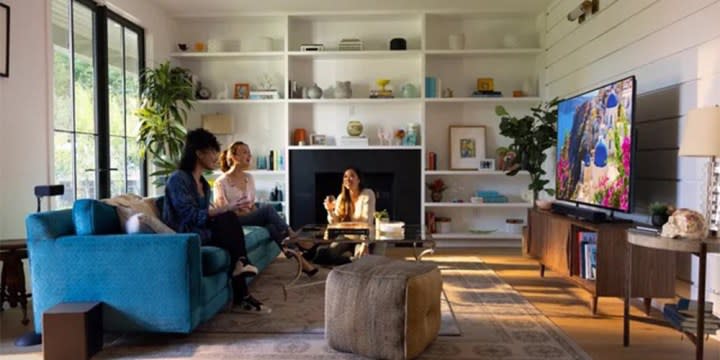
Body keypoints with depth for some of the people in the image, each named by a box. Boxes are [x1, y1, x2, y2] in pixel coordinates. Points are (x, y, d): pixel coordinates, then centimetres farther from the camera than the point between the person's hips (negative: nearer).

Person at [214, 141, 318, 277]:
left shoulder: (249, 178, 12)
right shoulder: (221, 182, -7)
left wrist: (258, 215, -5)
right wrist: (241, 212, -17)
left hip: (250, 218, 6)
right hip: (234, 223, -6)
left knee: (271, 226, -28)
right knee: (267, 209, -30)